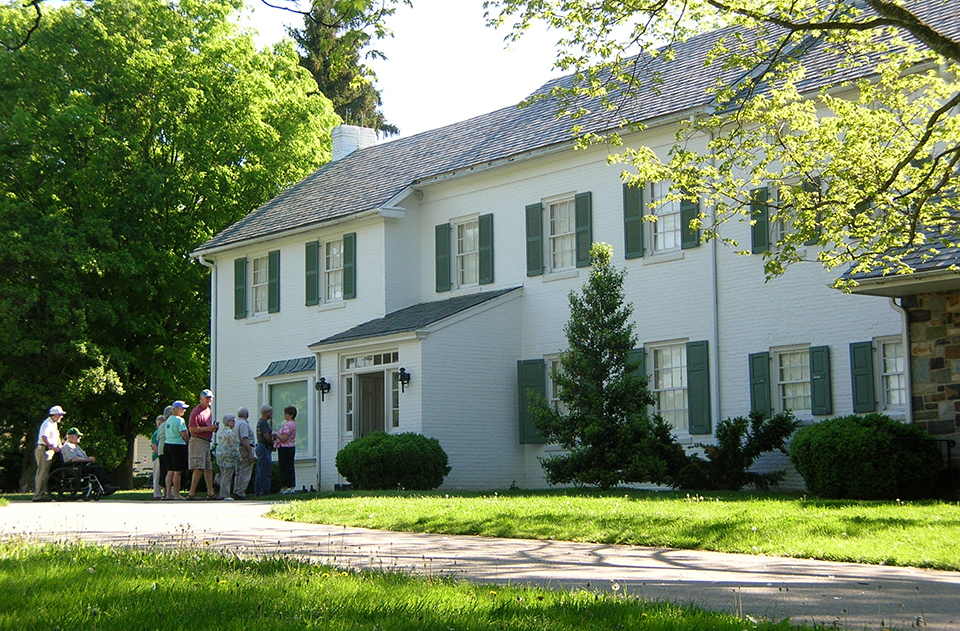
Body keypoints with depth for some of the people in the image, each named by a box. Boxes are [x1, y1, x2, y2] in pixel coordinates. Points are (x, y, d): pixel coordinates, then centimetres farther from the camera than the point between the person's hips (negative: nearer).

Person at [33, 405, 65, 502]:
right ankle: (39, 495, -12)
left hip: (50, 450, 10)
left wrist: (60, 447, 16)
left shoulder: (54, 424, 19)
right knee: (43, 473, -12)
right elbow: (44, 437, -27)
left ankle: (40, 495, 14)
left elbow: (57, 437, 28)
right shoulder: (47, 424, -13)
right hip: (43, 449, -10)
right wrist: (52, 446, -36)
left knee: (44, 473, 10)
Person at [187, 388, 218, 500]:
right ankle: (191, 493, -12)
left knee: (208, 469, 9)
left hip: (206, 442, 10)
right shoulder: (196, 411, -10)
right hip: (197, 441, -9)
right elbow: (192, 429, -17)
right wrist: (207, 428, -21)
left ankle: (210, 493, 13)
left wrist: (213, 428, 12)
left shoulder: (209, 411, 20)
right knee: (199, 468, -14)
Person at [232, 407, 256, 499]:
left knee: (238, 472, 14)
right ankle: (240, 493, -10)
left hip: (237, 450, 10)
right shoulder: (243, 424, -12)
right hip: (245, 449, -10)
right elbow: (244, 439, -20)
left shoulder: (235, 424, 18)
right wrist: (250, 453, -22)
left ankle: (236, 492, 16)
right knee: (245, 473, -8)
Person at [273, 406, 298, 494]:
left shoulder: (288, 424, -17)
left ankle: (284, 487, -1)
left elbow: (284, 438, -22)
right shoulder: (293, 423, 13)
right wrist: (277, 436, 12)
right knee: (291, 467, 10)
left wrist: (276, 434, -9)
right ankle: (292, 487, 11)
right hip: (292, 447, 9)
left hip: (284, 448, -9)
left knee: (284, 468, -3)